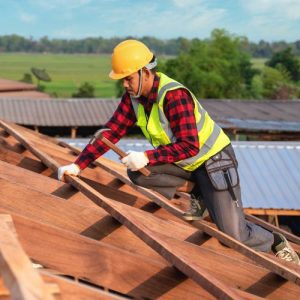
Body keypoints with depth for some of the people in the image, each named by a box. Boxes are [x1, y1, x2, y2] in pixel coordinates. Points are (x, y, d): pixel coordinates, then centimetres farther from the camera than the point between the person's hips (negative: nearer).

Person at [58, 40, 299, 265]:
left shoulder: (174, 96, -30)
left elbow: (189, 146, -33)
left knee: (235, 234, -14)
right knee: (136, 173, -18)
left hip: (212, 159, -8)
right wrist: (79, 165, -14)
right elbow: (112, 131, -6)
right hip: (181, 162, 8)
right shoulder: (134, 96, -6)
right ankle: (194, 191, 2)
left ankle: (275, 242, 18)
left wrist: (147, 158, -39)